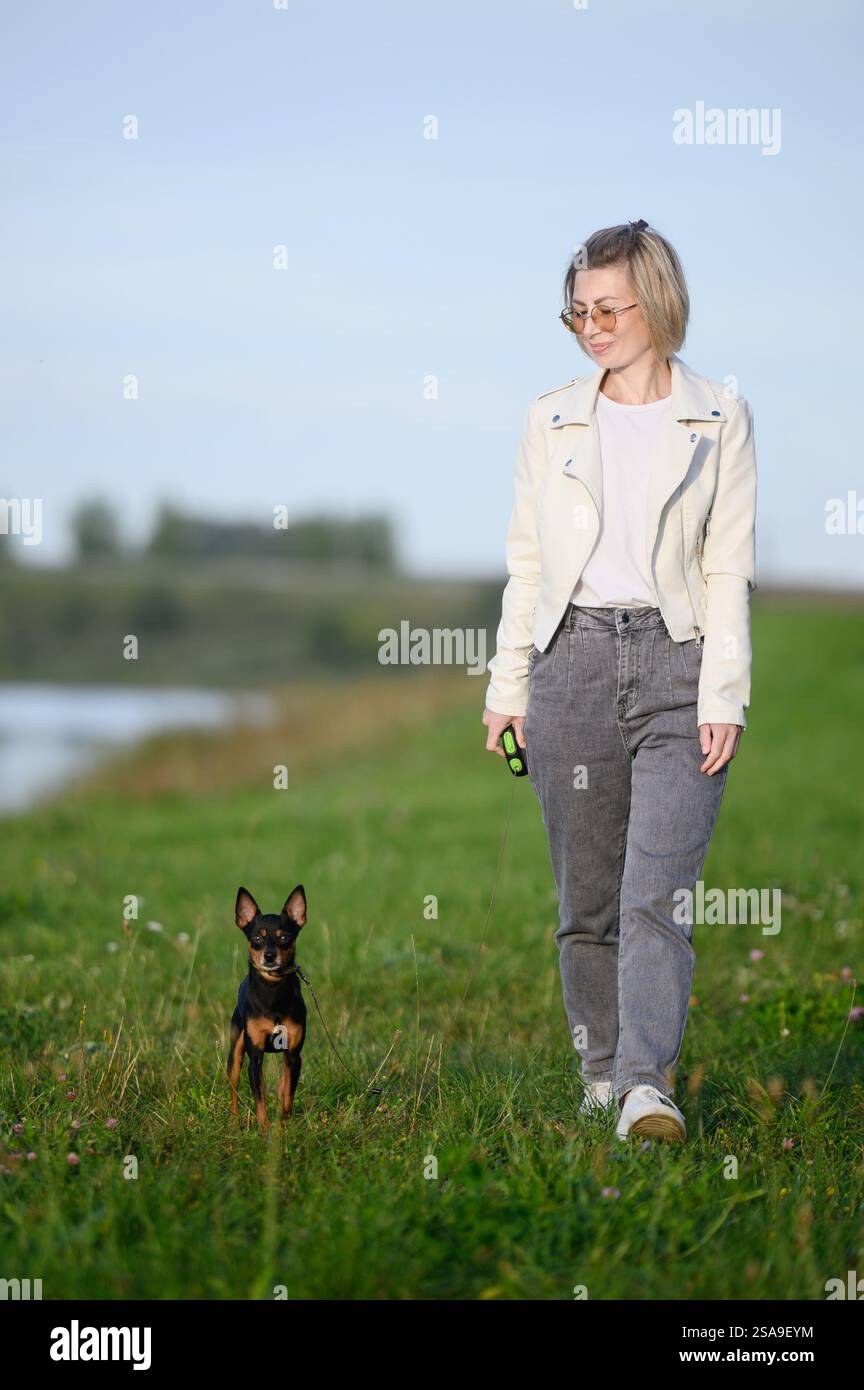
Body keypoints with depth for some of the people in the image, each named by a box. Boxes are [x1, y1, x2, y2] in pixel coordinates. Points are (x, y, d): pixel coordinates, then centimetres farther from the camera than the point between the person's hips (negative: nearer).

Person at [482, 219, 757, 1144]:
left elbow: (729, 568, 1)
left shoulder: (718, 419, 4)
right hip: (573, 658, 3)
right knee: (585, 893, 8)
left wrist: (722, 697, -7)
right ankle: (602, 1068, 22)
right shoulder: (550, 420, 10)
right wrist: (508, 686, 8)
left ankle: (648, 1088, -20)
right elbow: (527, 562, 13)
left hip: (678, 663, -3)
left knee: (658, 891, -14)